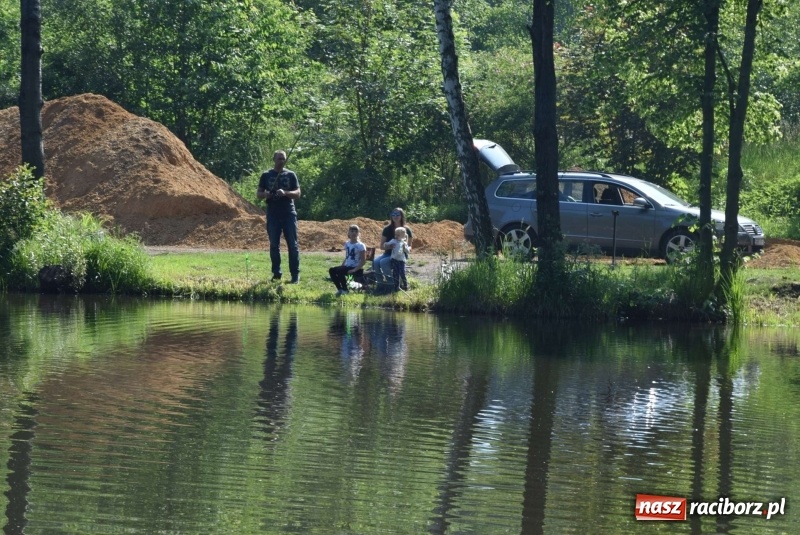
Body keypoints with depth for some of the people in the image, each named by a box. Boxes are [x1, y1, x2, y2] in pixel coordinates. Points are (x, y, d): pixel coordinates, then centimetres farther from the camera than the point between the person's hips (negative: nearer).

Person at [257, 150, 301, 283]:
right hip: (273, 215, 1)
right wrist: (265, 194, -14)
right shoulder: (266, 175, 8)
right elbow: (258, 194, 9)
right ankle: (276, 273, 11)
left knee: (293, 245, -3)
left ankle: (295, 275, -1)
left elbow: (298, 193, 0)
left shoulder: (291, 175, 6)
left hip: (289, 214, -1)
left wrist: (285, 193, -19)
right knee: (274, 245, 3)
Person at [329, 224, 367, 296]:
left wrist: (355, 270, -22)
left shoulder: (360, 245, -10)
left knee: (340, 271, -29)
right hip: (347, 266, 7)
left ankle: (345, 290, -10)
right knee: (332, 270, -12)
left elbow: (363, 261, -13)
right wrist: (341, 266, 3)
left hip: (357, 269, -7)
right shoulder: (347, 244, 11)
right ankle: (340, 289, -1)